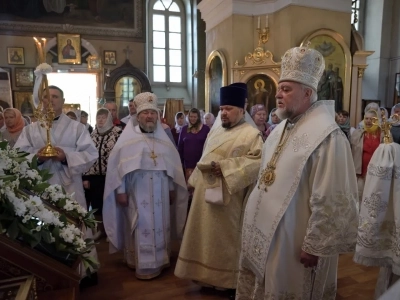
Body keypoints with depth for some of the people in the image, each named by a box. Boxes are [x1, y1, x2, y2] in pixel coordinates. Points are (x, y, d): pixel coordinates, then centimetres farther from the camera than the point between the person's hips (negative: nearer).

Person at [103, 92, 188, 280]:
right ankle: (144, 265, 14)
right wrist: (120, 190, -11)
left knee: (160, 227, 12)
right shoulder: (128, 137, -4)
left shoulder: (163, 139, 8)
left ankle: (160, 260, 28)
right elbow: (117, 164, -7)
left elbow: (173, 165, 10)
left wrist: (172, 189, 8)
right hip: (137, 194, -4)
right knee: (141, 230, 1)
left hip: (160, 194, 4)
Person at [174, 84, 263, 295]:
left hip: (228, 198, -7)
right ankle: (208, 276, 32)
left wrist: (225, 166, -24)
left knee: (225, 239, 6)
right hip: (205, 193, 7)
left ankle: (229, 280, 25)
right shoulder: (215, 132, 15)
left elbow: (258, 160, -20)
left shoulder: (251, 134, -8)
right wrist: (196, 181, 13)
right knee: (206, 236, 14)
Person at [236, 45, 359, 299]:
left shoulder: (327, 136, -21)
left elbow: (331, 202, -22)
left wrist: (315, 246, -17)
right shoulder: (281, 130, 7)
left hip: (294, 244, -8)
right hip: (266, 235, 8)